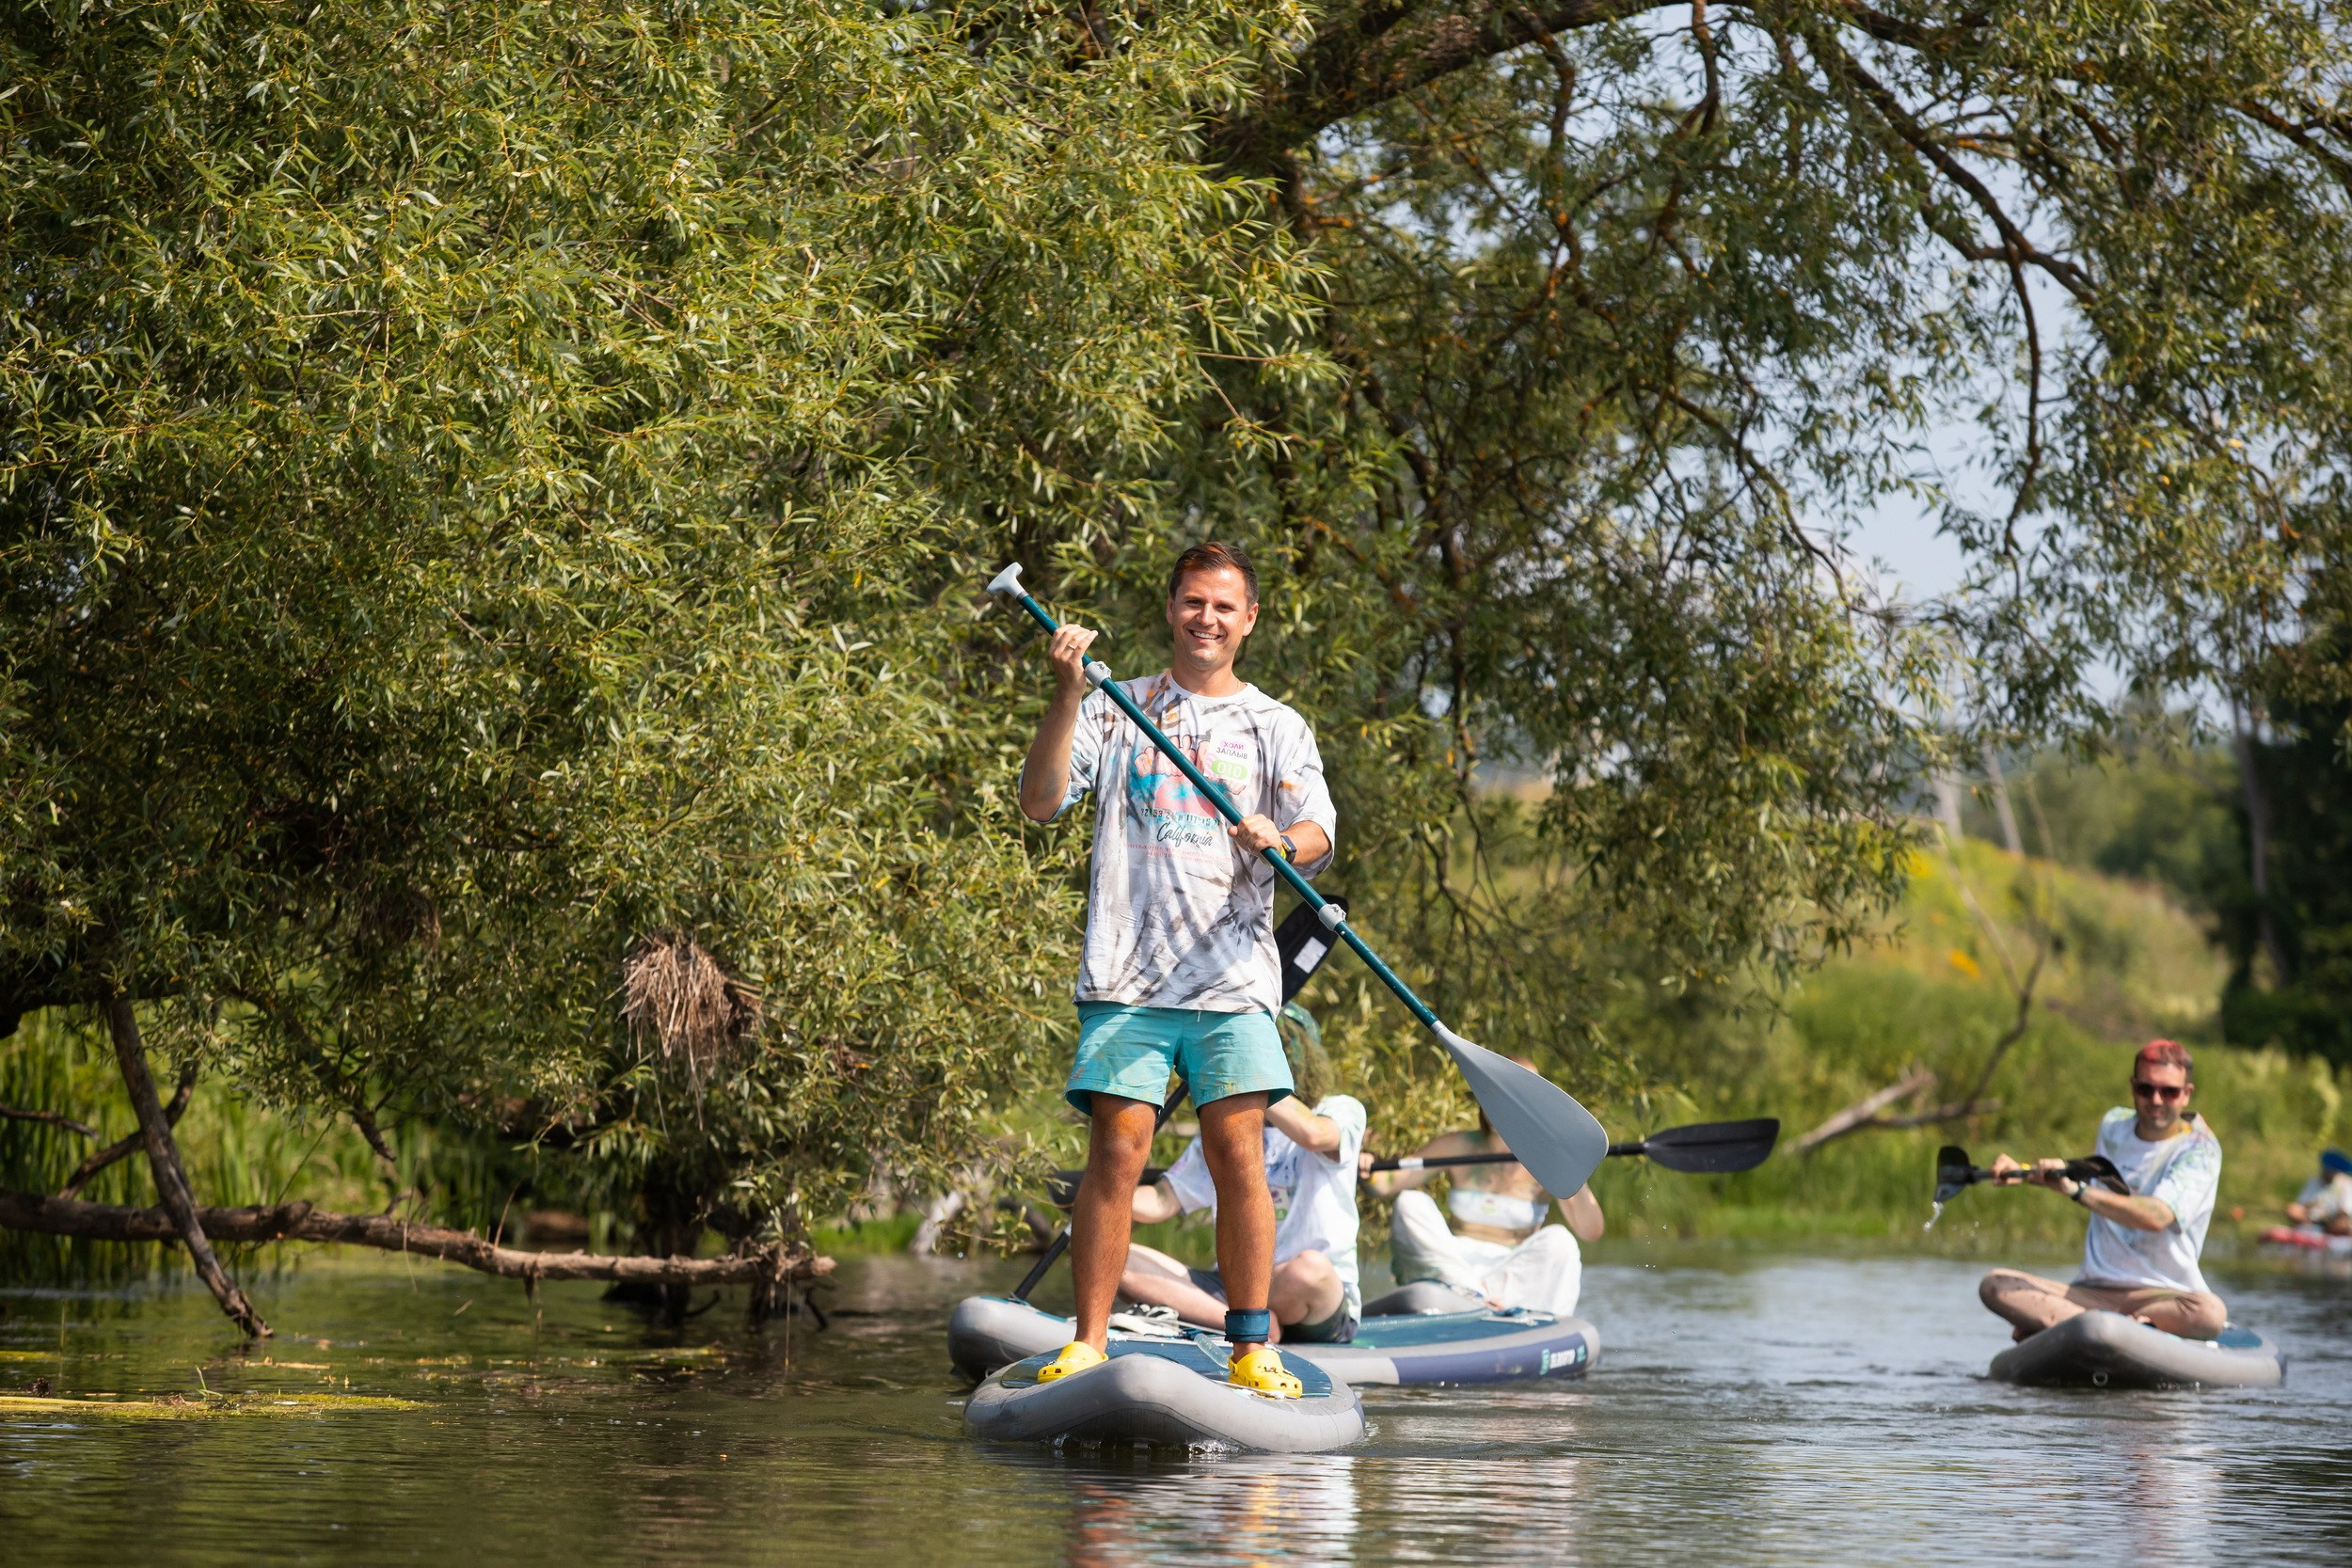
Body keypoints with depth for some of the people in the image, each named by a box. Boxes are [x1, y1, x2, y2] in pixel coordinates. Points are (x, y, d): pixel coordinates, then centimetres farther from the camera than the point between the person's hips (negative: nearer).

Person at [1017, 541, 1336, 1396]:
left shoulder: (1277, 728, 14)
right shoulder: (1114, 711, 12)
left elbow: (1317, 839, 1)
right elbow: (1040, 802, -1)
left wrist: (1281, 842, -23)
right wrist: (1067, 697, -13)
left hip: (1234, 977, 1)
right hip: (1126, 974, -1)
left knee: (1238, 1155, -6)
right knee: (1116, 1151, -8)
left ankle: (1252, 1349, 0)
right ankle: (1088, 1344, -4)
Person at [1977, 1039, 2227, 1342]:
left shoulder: (2200, 1149, -6)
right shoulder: (2113, 1126, 13)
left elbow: (2156, 1217, -23)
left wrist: (2077, 1190, -30)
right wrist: (2024, 1173, 15)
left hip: (2164, 1295, -5)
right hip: (2091, 1292, 5)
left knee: (2210, 1312, -38)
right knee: (1995, 1285, -18)